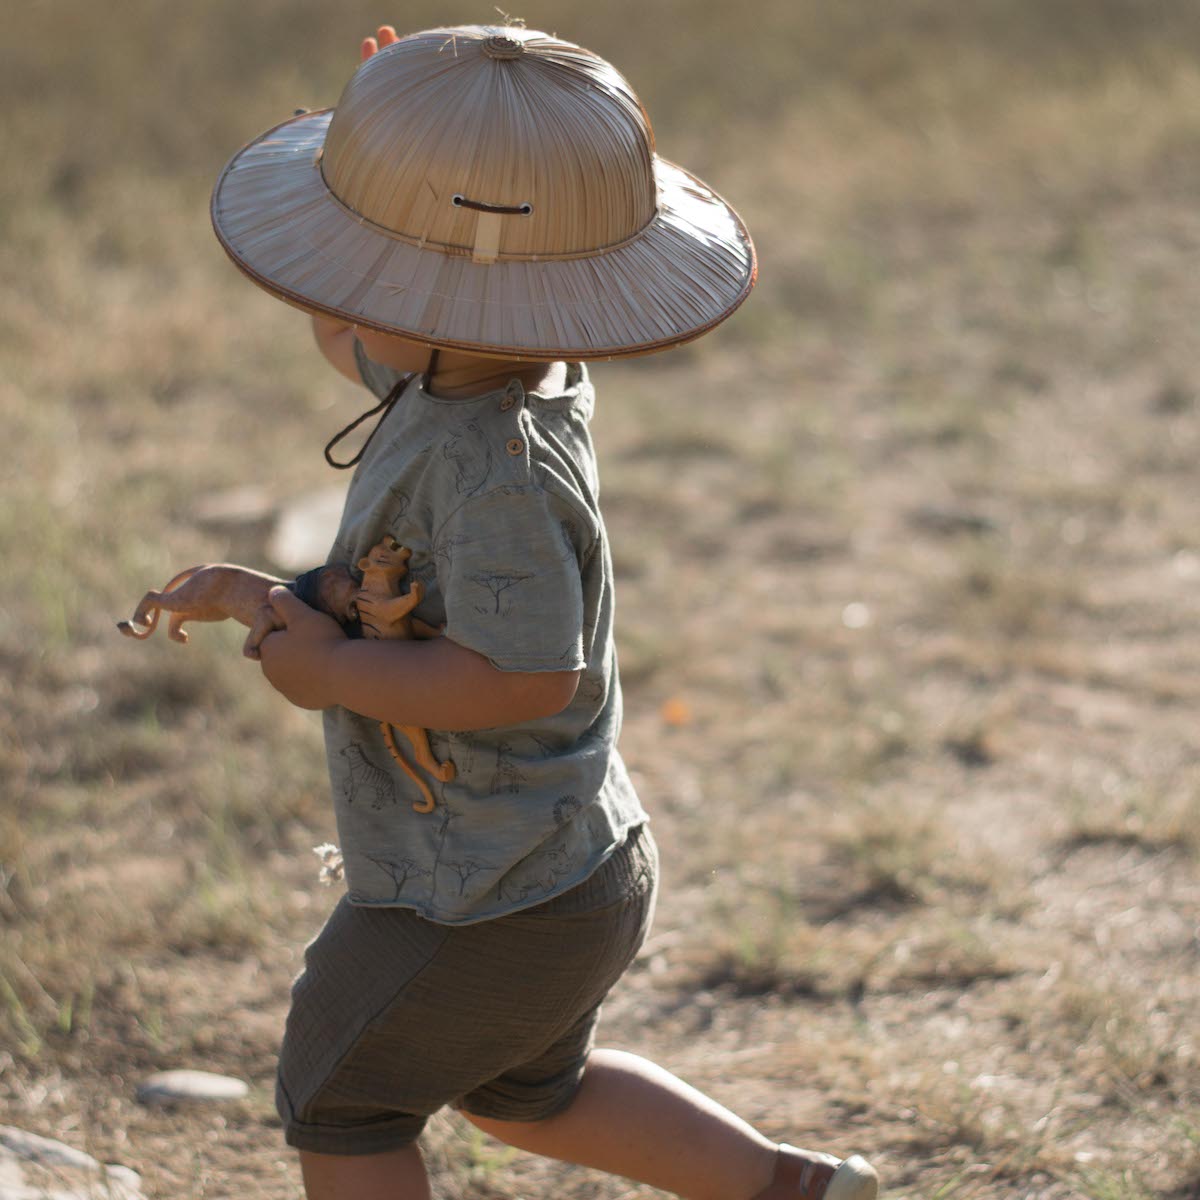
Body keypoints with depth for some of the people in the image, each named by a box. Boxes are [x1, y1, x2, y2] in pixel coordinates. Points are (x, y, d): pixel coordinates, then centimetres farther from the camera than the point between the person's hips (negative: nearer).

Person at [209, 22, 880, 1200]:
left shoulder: (495, 464, -31)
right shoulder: (521, 374, -2)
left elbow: (524, 674, -35)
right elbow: (353, 346, 15)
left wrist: (327, 669, -24)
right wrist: (382, 156, 0)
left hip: (489, 906, -10)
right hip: (569, 862, 10)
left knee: (336, 1103, 13)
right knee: (522, 1093, 31)